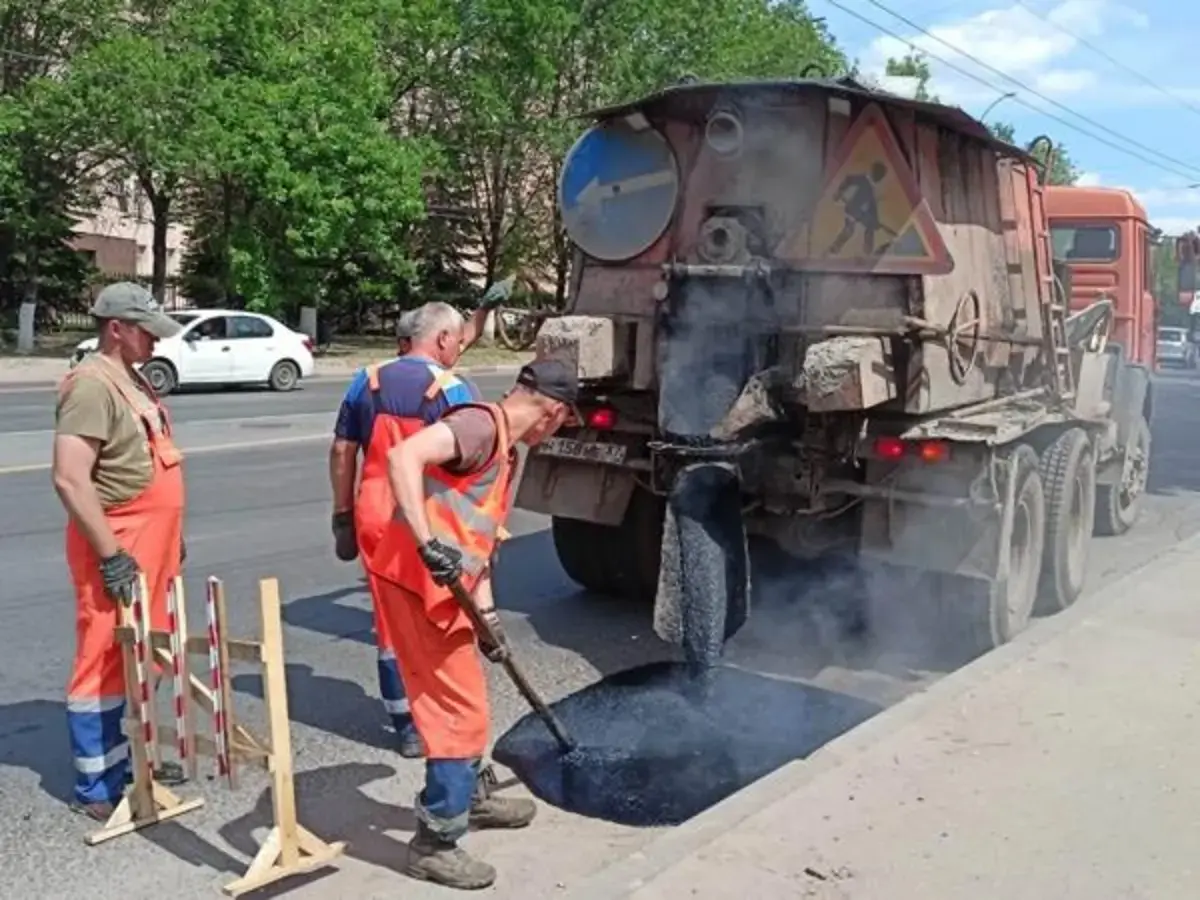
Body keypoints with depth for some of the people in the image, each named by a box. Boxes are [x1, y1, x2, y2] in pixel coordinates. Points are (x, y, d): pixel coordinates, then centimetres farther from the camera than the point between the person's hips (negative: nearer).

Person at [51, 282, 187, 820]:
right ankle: (95, 789, 8)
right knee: (103, 663, -2)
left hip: (145, 546, 10)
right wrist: (110, 555, -24)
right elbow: (69, 479, -25)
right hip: (114, 550, -10)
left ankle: (117, 760, 30)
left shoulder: (131, 381, 13)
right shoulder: (93, 386, -18)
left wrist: (168, 536, 22)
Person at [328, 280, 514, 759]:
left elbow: (342, 452, 8)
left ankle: (406, 725, 19)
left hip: (375, 514, 4)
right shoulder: (455, 390, -9)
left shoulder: (367, 381, 6)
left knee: (391, 622, 12)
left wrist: (343, 514, 15)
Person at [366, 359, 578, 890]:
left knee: (465, 700, 24)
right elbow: (404, 455, -29)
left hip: (443, 591, 10)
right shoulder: (482, 424, -13)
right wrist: (427, 542, -34)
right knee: (459, 710, -2)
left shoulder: (506, 451, 18)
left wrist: (488, 614, 17)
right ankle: (434, 844, 11)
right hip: (414, 583, -10)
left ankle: (471, 797, 44)